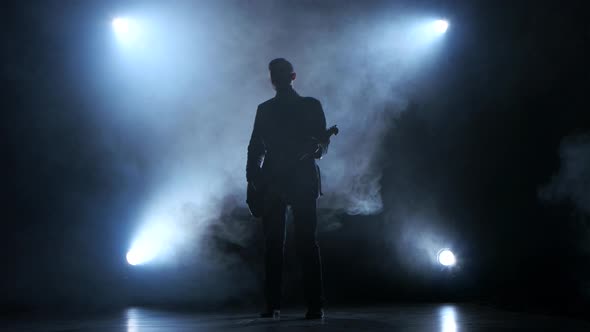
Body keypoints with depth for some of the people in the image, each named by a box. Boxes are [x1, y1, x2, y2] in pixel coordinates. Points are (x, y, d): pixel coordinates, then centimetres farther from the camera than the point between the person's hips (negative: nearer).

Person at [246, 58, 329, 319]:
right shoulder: (265, 109, 11)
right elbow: (256, 147, 8)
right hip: (272, 182, 1)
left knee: (307, 242, -3)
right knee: (273, 244, -1)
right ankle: (273, 304, -1)